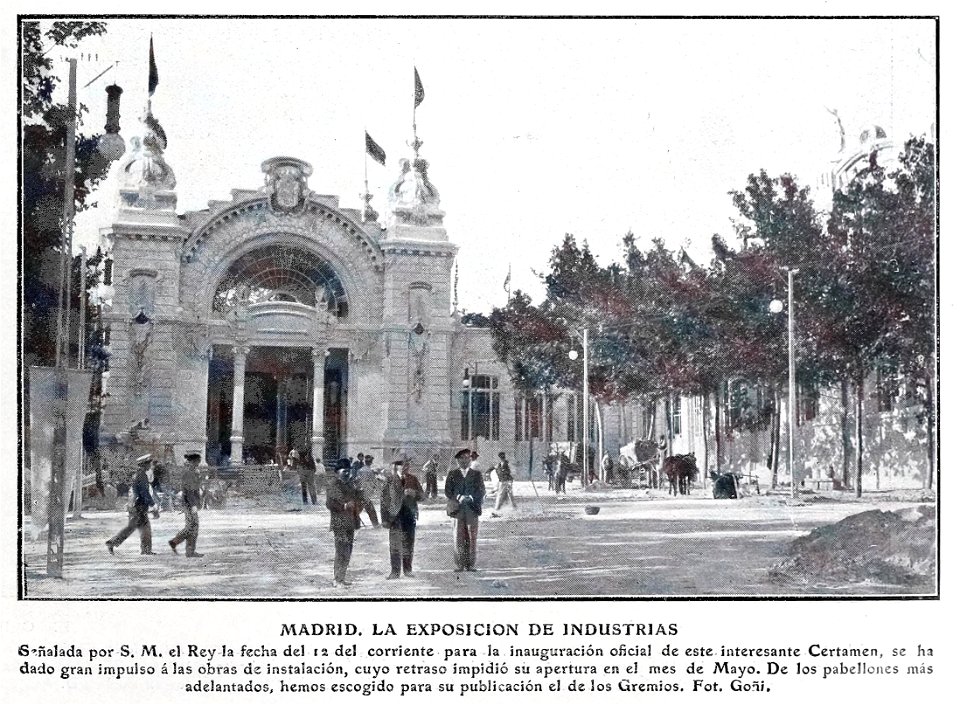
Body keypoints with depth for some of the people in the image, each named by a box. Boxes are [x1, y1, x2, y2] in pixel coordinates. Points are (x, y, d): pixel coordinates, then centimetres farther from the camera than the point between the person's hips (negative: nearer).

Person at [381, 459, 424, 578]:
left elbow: (421, 495, 12)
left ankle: (408, 569, 21)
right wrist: (385, 518, -6)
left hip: (410, 513, 3)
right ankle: (395, 571, 1)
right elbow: (384, 499, -1)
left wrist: (414, 493, -12)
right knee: (395, 544, -5)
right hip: (395, 515, -3)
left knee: (409, 543, 8)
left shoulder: (412, 478, 9)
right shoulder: (390, 479, -2)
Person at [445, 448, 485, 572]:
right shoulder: (452, 474, 11)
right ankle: (459, 565, 1)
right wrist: (458, 499, -13)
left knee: (472, 538, 0)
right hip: (458, 509, 0)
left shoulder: (477, 474, 11)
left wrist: (471, 498, -13)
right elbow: (447, 491, 4)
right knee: (458, 538, -3)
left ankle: (471, 564, 6)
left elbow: (481, 490, 4)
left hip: (472, 509, 0)